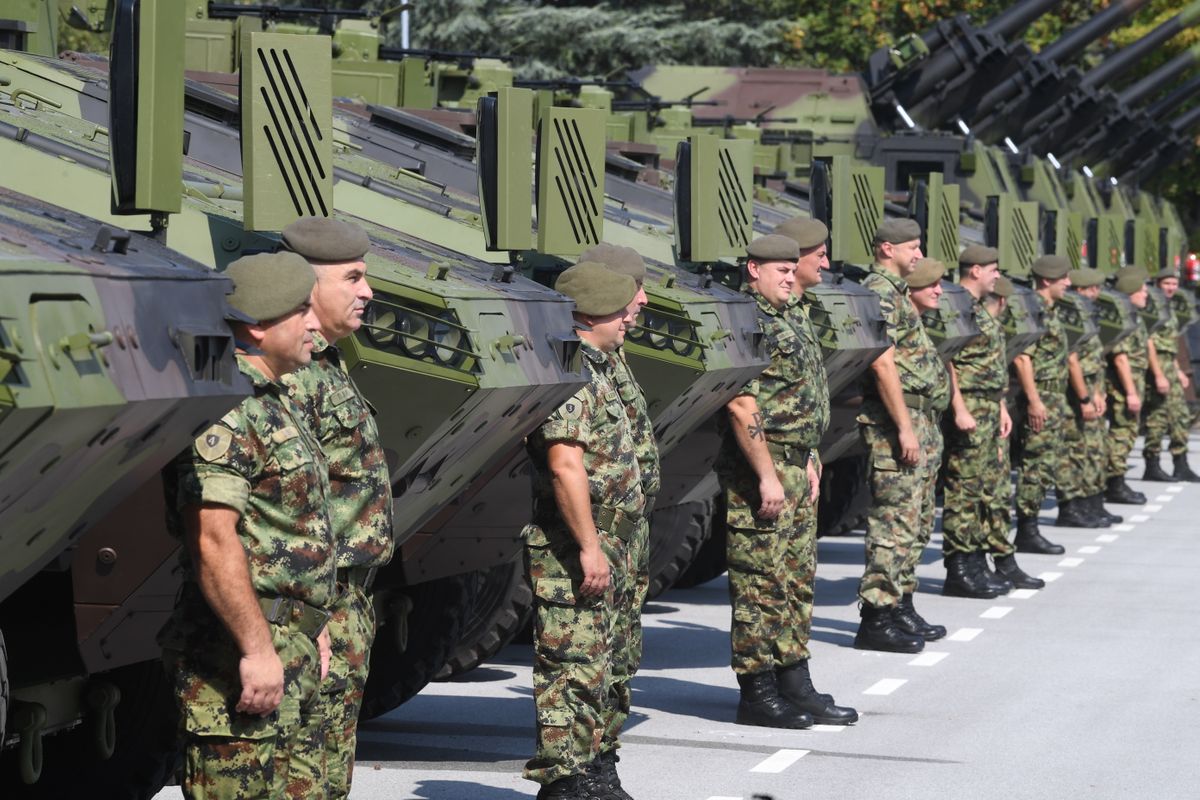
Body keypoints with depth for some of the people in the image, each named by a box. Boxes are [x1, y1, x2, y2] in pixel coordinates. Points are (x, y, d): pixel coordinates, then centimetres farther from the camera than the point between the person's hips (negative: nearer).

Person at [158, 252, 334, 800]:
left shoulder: (271, 402, 18)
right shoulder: (224, 410, -16)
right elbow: (212, 539, -23)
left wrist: (309, 625, 23)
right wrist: (256, 648, -25)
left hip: (289, 653, 11)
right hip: (242, 652, -11)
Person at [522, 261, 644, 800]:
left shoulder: (595, 366, 17)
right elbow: (566, 465, -25)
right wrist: (589, 548, -25)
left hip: (601, 549, 11)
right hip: (571, 551, -11)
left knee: (592, 669, 14)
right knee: (573, 667, -7)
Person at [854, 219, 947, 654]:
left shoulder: (896, 292, 18)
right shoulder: (879, 293, -14)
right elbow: (883, 364, -20)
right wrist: (904, 427, -22)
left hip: (914, 417, 11)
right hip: (892, 421, -11)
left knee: (910, 522, 15)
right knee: (893, 521, -10)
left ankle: (901, 605, 22)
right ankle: (875, 619, -9)